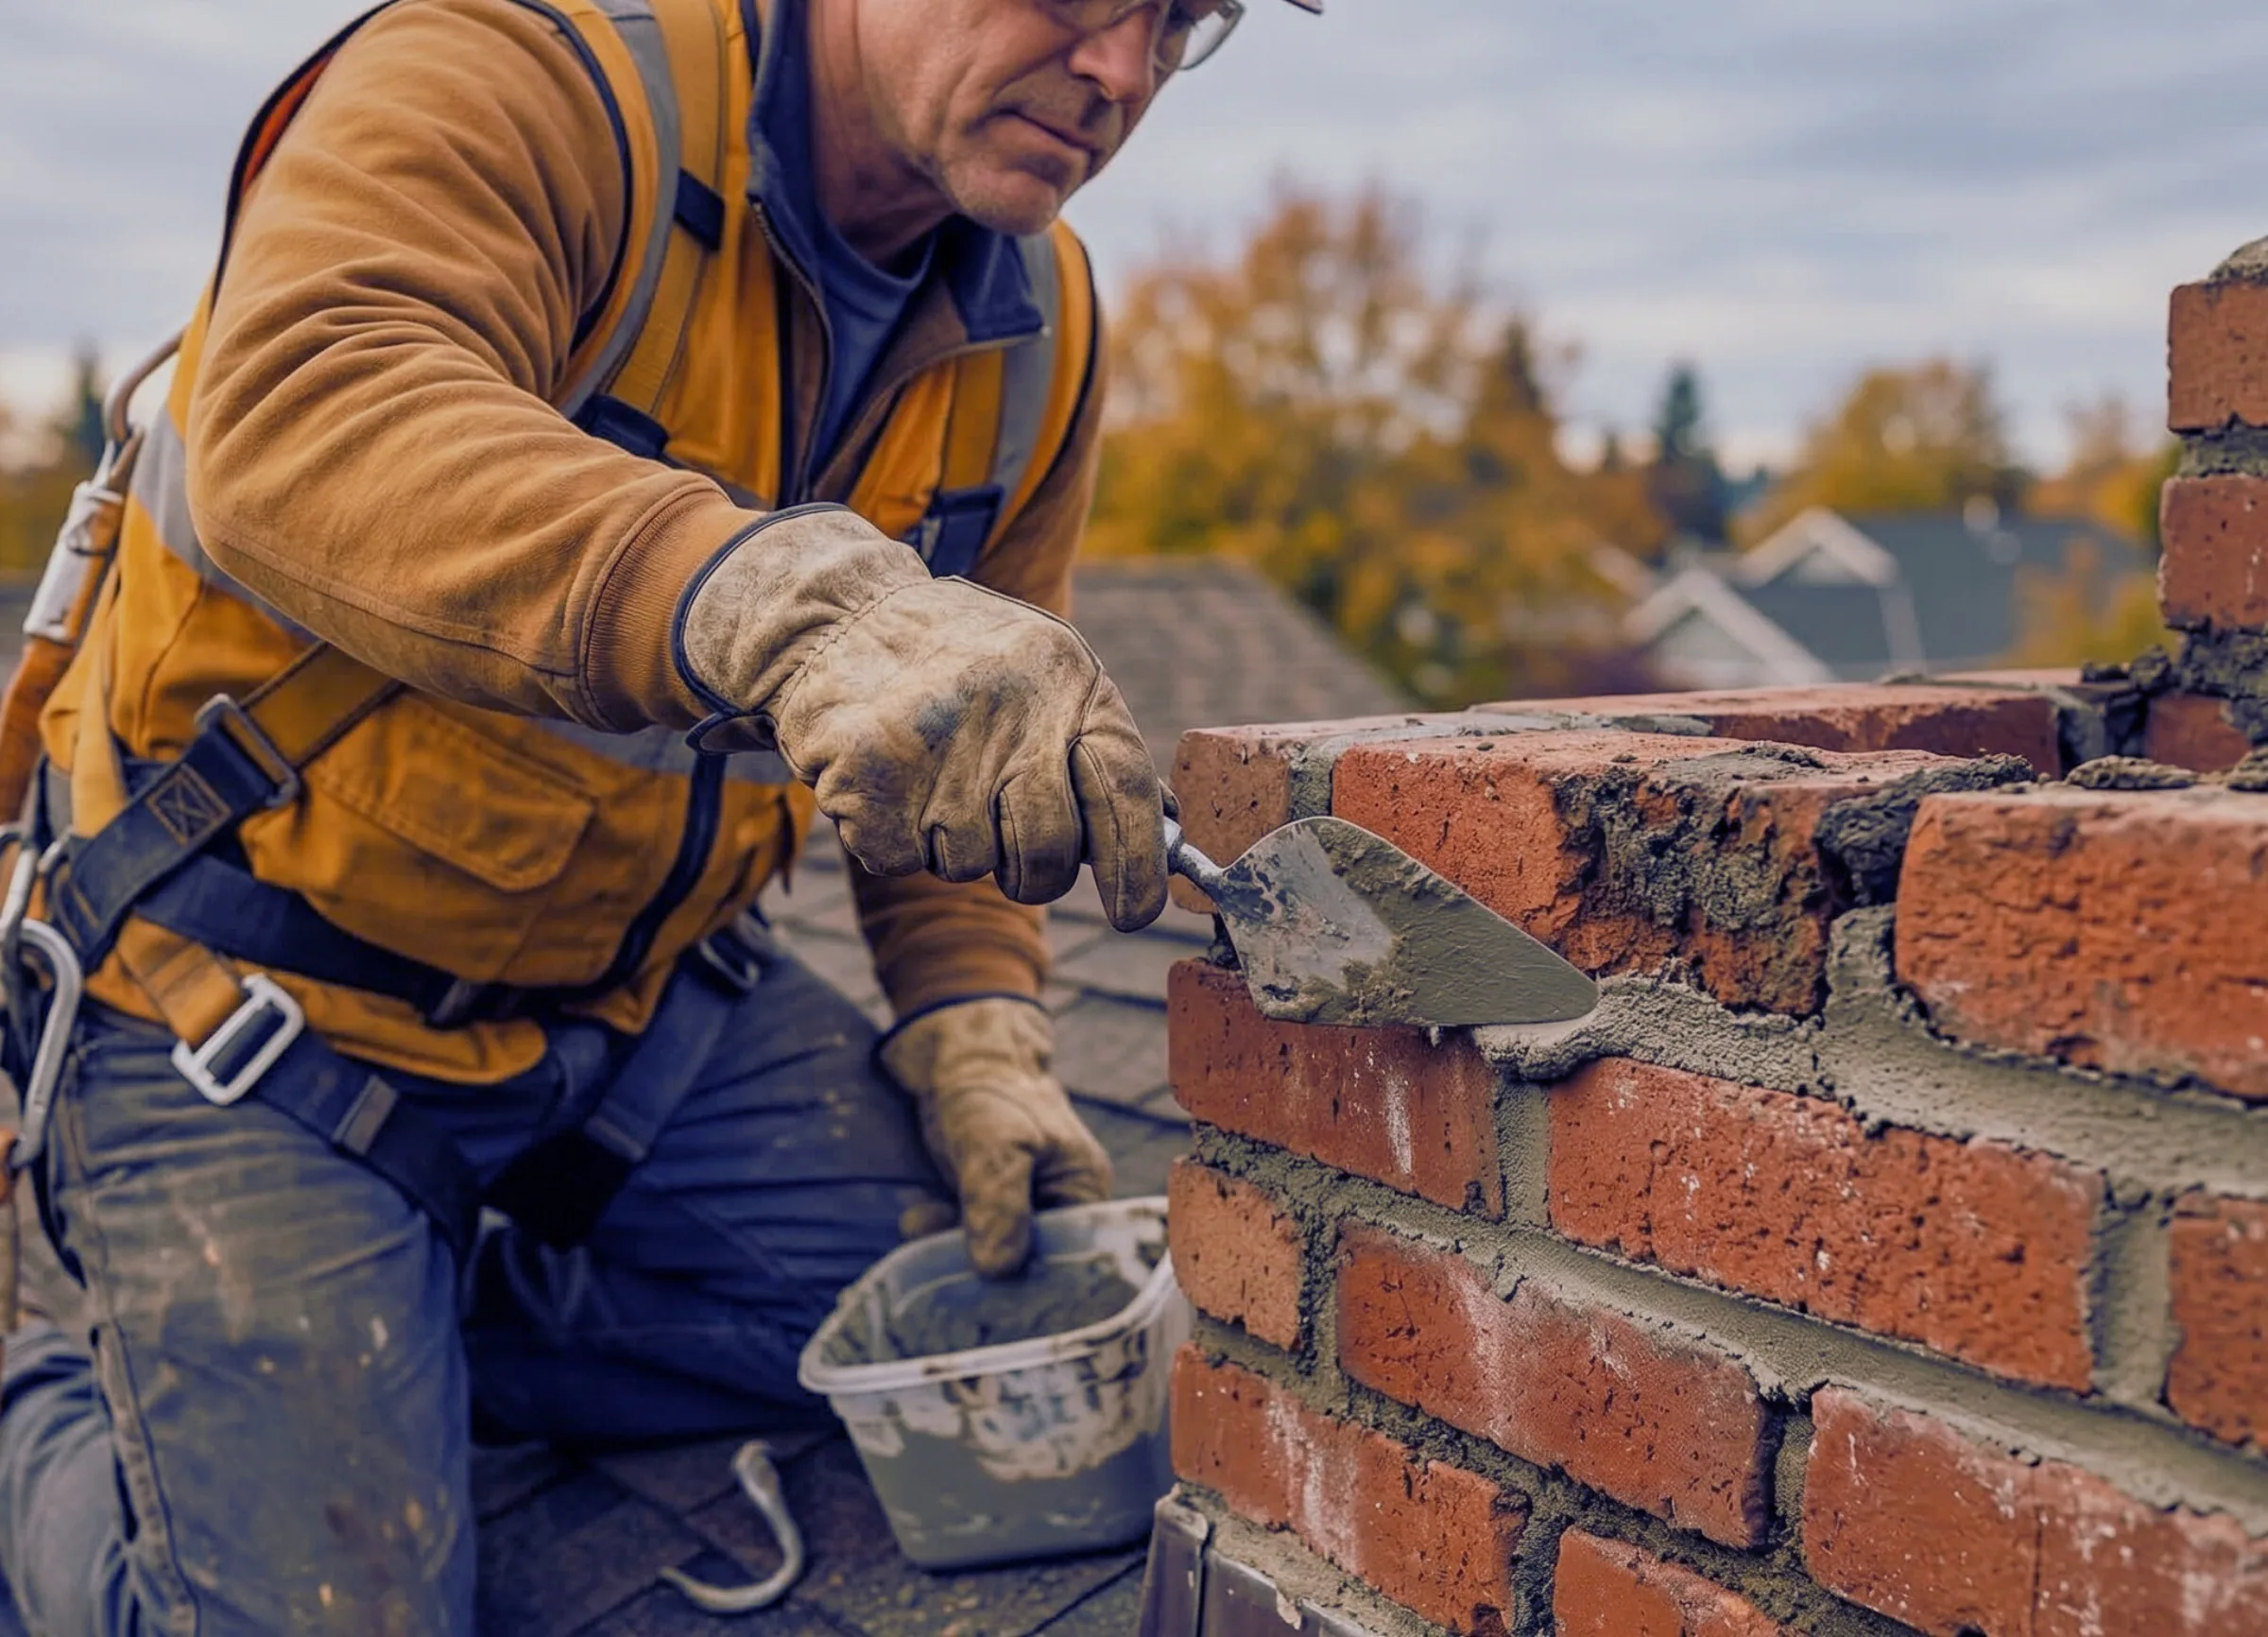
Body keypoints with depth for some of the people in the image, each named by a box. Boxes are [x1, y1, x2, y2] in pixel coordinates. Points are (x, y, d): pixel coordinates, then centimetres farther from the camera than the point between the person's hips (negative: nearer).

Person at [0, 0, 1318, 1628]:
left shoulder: (1040, 329, 0)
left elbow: (966, 738, 7)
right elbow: (304, 416, -41)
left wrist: (977, 1036, -9)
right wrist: (798, 606, -56)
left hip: (650, 998, 6)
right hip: (260, 997, -6)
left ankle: (420, 1333, 12)